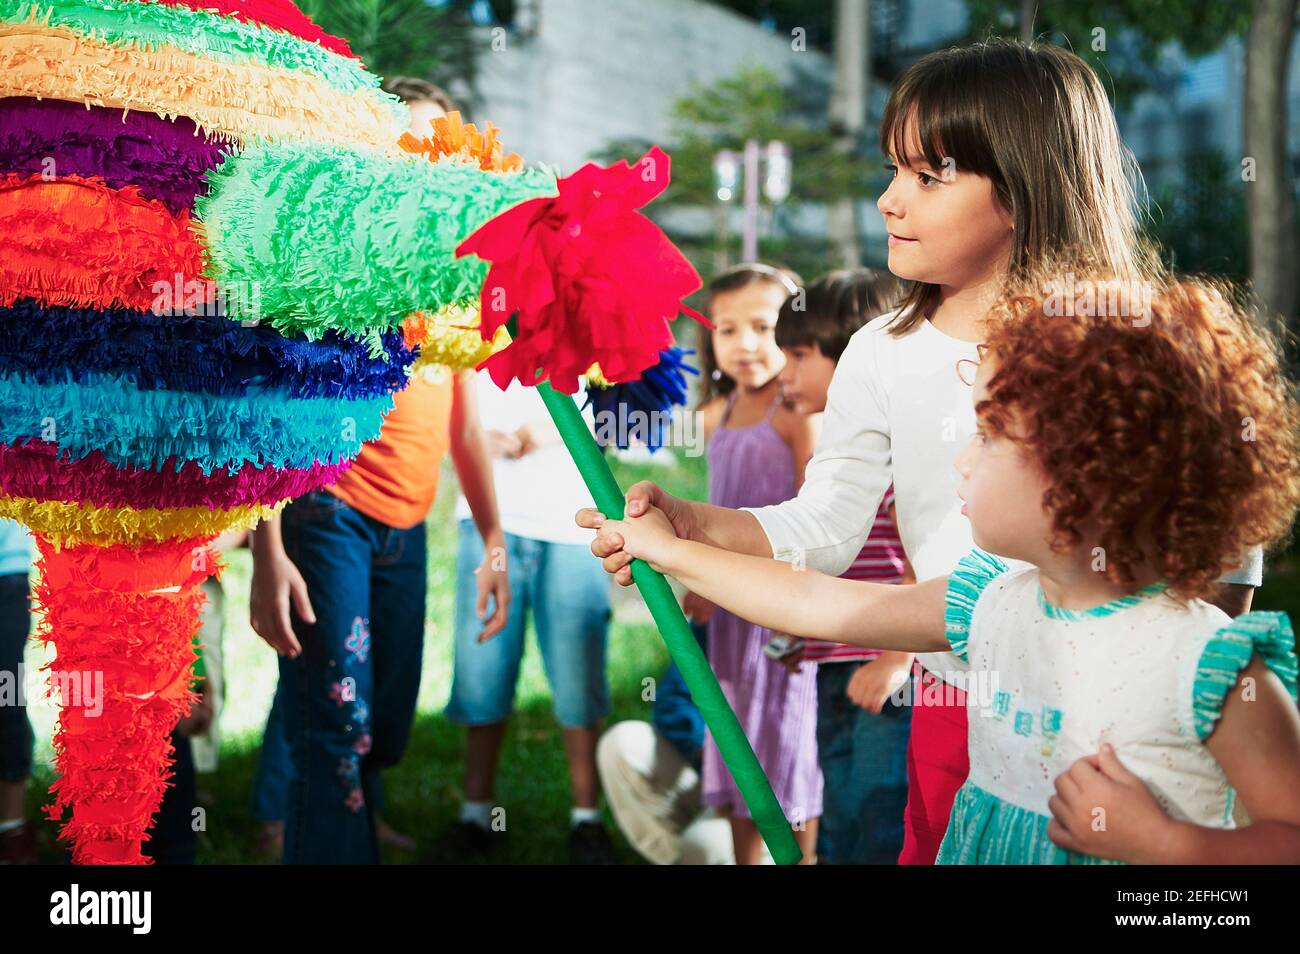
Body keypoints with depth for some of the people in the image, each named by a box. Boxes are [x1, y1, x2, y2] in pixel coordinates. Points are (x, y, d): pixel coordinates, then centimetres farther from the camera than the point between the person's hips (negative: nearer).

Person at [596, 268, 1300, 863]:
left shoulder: (1210, 664, -21)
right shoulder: (992, 601, -2)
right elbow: (816, 604, 6)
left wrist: (1160, 841, -28)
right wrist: (669, 550, 10)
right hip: (977, 845, 6)